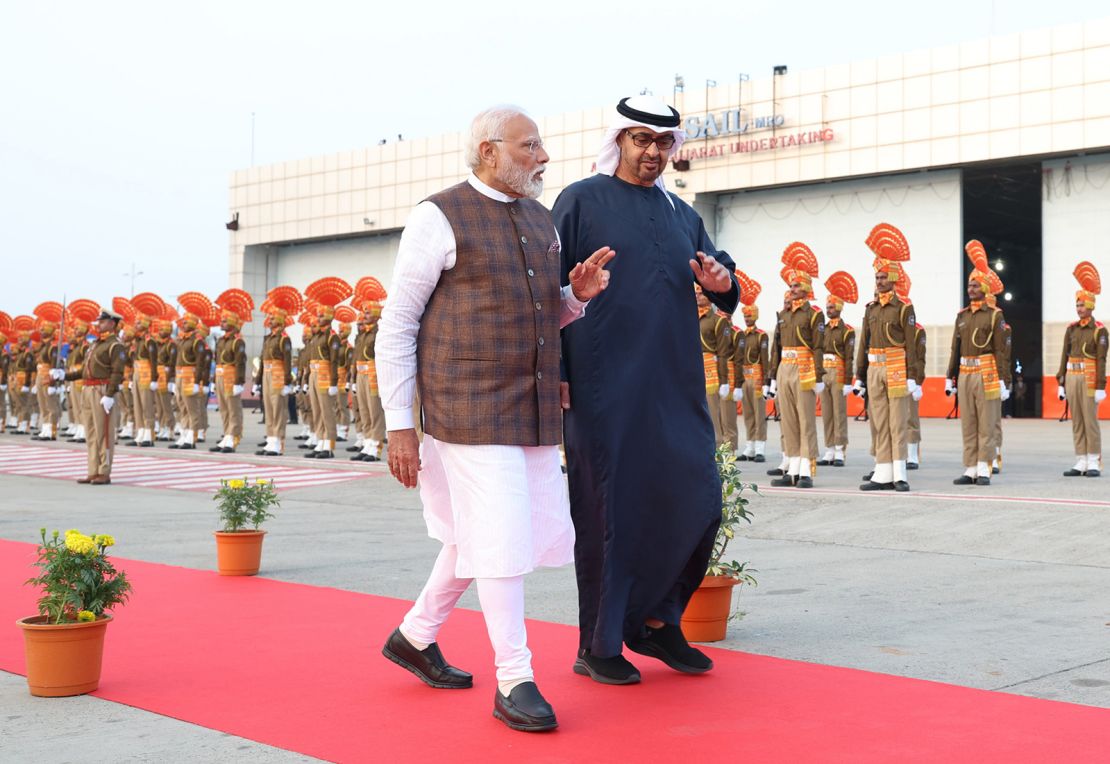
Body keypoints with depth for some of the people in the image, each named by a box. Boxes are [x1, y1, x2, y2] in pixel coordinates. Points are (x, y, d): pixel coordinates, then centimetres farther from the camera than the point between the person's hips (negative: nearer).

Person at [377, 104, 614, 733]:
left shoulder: (541, 221, 15)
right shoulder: (440, 219, -7)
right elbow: (397, 326, -5)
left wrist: (578, 294, 2)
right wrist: (400, 426, -9)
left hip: (534, 412, 7)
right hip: (470, 412, -7)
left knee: (475, 535, 14)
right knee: (501, 537, -8)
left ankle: (415, 636, 34)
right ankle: (514, 681, 4)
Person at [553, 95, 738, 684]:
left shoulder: (681, 213, 18)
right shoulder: (581, 202, 1)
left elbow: (723, 294, 17)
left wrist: (721, 281, -8)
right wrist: (557, 375, -10)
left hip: (676, 387, 5)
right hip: (606, 389, -5)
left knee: (698, 502, 2)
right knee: (609, 512, -1)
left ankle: (656, 619, 20)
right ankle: (598, 646, 12)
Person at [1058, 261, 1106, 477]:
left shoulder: (1099, 330, -4)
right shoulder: (1071, 328, 12)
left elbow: (1101, 360, -8)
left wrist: (1100, 387, -13)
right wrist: (1060, 382, 8)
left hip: (1089, 378, -5)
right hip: (1071, 377, 5)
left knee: (1091, 421, -4)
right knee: (1076, 422, 6)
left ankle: (1094, 463, 0)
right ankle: (1081, 463, 10)